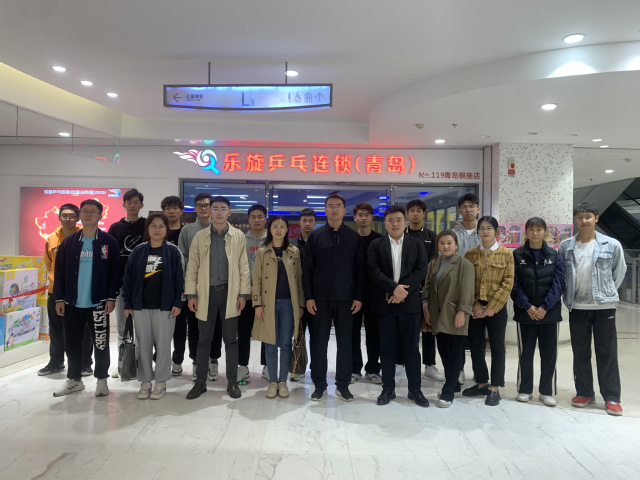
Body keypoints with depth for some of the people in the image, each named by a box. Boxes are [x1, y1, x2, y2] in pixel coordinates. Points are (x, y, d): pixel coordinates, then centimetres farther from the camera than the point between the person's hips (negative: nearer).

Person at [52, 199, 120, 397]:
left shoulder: (109, 242, -2)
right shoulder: (69, 242, 7)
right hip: (72, 303, 3)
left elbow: (115, 272, -3)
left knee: (101, 343, 5)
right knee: (72, 342, 11)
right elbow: (60, 272, 7)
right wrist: (59, 298, 2)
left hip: (98, 303, -3)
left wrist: (111, 297, -9)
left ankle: (102, 379, 19)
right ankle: (74, 380, 26)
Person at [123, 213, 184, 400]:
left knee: (163, 344, 4)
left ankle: (161, 381, 17)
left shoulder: (173, 251, -1)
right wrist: (127, 304, 3)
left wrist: (177, 303, -8)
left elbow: (179, 279, -2)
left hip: (165, 306, -2)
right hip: (141, 306, 2)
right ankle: (145, 381, 21)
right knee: (143, 344, 8)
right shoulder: (138, 251, 5)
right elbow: (128, 278, 6)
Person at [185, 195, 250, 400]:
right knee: (204, 340, 9)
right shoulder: (200, 236, 4)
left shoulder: (238, 236, 3)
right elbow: (192, 267, 3)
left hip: (229, 293, 0)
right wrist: (191, 294, -2)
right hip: (206, 293, 1)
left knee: (230, 339, 8)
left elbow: (243, 267, 2)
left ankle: (232, 381, 19)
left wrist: (243, 293, -2)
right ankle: (200, 381, 21)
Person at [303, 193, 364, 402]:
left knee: (345, 343, 7)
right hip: (320, 298, 0)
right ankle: (319, 385, 18)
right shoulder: (315, 236, 4)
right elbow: (307, 269, 1)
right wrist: (308, 297, -5)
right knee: (319, 343, 5)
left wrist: (358, 297, -1)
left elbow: (359, 269, 5)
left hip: (345, 298, 1)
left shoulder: (353, 237, 6)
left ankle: (343, 385, 19)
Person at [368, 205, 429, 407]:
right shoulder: (376, 245, 5)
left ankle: (415, 389, 19)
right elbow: (374, 271, -6)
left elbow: (421, 271, -3)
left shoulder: (417, 244, 7)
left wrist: (403, 290, -14)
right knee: (387, 348, 8)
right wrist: (394, 288, -18)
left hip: (409, 303, 0)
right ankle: (388, 389, 19)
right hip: (384, 304, 0)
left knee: (412, 348, 6)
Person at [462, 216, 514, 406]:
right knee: (475, 346, 9)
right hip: (475, 308, 3)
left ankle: (494, 388, 14)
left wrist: (492, 306, -13)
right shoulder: (470, 254, 6)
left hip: (496, 308, -2)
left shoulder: (506, 253, -1)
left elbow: (508, 282, -6)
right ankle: (481, 383, 24)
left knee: (497, 348, 4)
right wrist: (474, 305, -9)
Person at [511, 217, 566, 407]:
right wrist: (527, 306, -14)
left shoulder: (554, 255, 3)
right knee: (525, 352, 7)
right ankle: (524, 390, 20)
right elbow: (514, 285, -3)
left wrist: (545, 307, -13)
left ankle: (547, 392, 20)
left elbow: (559, 283, -3)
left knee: (549, 354, 6)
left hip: (549, 312, 1)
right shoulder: (517, 255, 1)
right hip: (525, 313, -1)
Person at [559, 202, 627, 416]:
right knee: (580, 353, 10)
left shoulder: (612, 245, -4)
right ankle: (584, 393, 23)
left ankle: (611, 397, 15)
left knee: (607, 353, 5)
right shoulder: (566, 247, 0)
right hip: (577, 308, 2)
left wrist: (606, 293, 8)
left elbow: (619, 273, 6)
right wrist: (569, 296, 5)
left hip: (604, 307, -2)